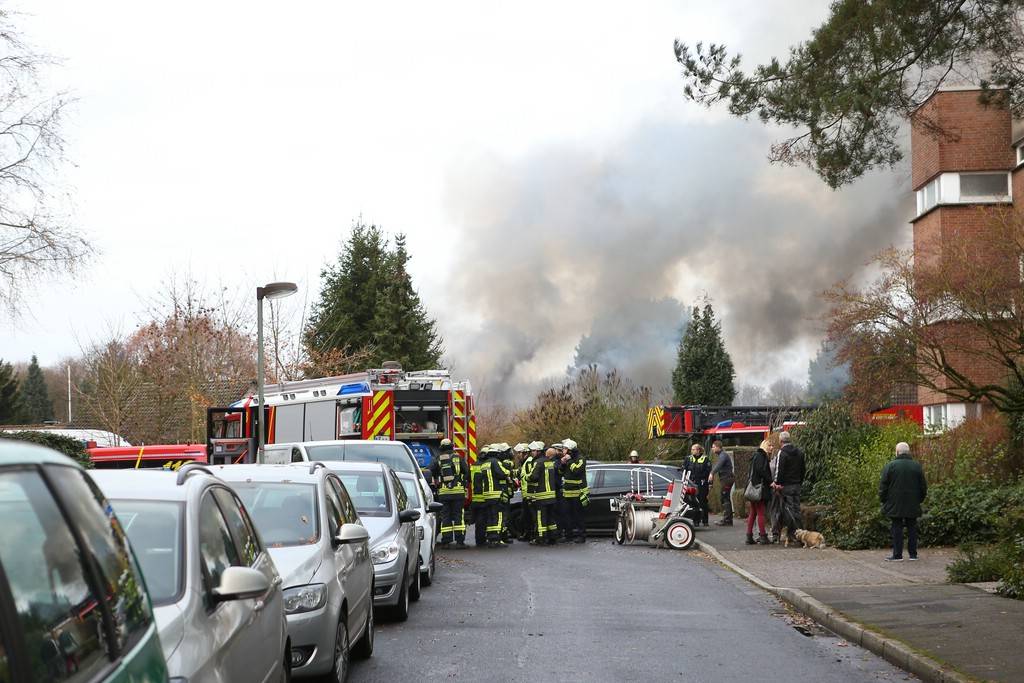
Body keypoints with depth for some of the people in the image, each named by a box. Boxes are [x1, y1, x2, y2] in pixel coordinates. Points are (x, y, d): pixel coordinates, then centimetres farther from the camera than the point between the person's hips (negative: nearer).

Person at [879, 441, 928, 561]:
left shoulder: (890, 466, -7)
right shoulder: (917, 466, 3)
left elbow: (883, 486, -5)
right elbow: (923, 486, 9)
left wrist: (883, 500, 5)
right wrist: (920, 499, 20)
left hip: (895, 505, -3)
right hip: (913, 505, 3)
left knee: (897, 528, 0)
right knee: (912, 528, 9)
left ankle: (897, 555, -1)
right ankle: (913, 554, 11)